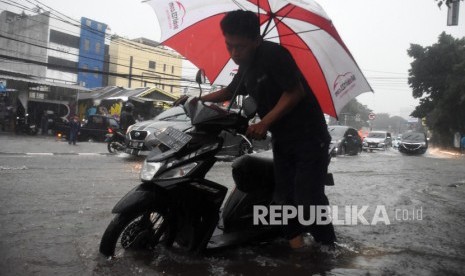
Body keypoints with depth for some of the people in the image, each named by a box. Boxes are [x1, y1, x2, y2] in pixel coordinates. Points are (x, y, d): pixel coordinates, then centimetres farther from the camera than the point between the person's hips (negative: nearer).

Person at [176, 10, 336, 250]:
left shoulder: (273, 54, -17)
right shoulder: (246, 66, 10)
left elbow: (296, 92, -19)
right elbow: (230, 91, 27)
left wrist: (264, 123, -23)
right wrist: (197, 99, 19)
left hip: (309, 136, -8)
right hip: (282, 140, 8)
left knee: (308, 198, -13)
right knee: (283, 199, 3)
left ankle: (328, 248, 2)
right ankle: (296, 245, 9)